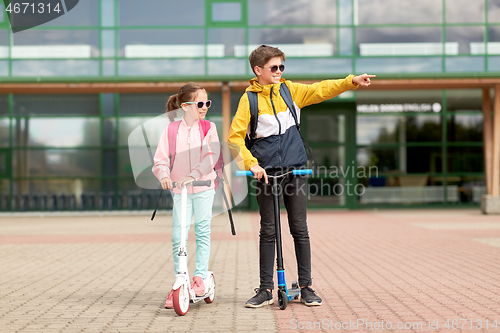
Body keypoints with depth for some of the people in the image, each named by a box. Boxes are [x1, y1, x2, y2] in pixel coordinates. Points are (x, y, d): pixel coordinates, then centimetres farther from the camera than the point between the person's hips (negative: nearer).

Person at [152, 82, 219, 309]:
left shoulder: (209, 128, 1)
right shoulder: (171, 130, 1)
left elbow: (211, 155, -14)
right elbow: (160, 160, -1)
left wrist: (193, 175, -28)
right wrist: (164, 175, -24)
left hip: (203, 188, 0)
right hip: (179, 190, 0)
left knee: (202, 232, -2)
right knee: (178, 236, -4)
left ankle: (200, 278, 9)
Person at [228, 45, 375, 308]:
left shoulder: (289, 90, 8)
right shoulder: (249, 99, -2)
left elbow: (320, 90, 5)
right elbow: (235, 138, -4)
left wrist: (351, 81, -8)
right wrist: (251, 164, -15)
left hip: (295, 170, 2)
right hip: (266, 172, -2)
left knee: (300, 229, 3)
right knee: (268, 231, 3)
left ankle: (306, 287, 11)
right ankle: (266, 289, 12)